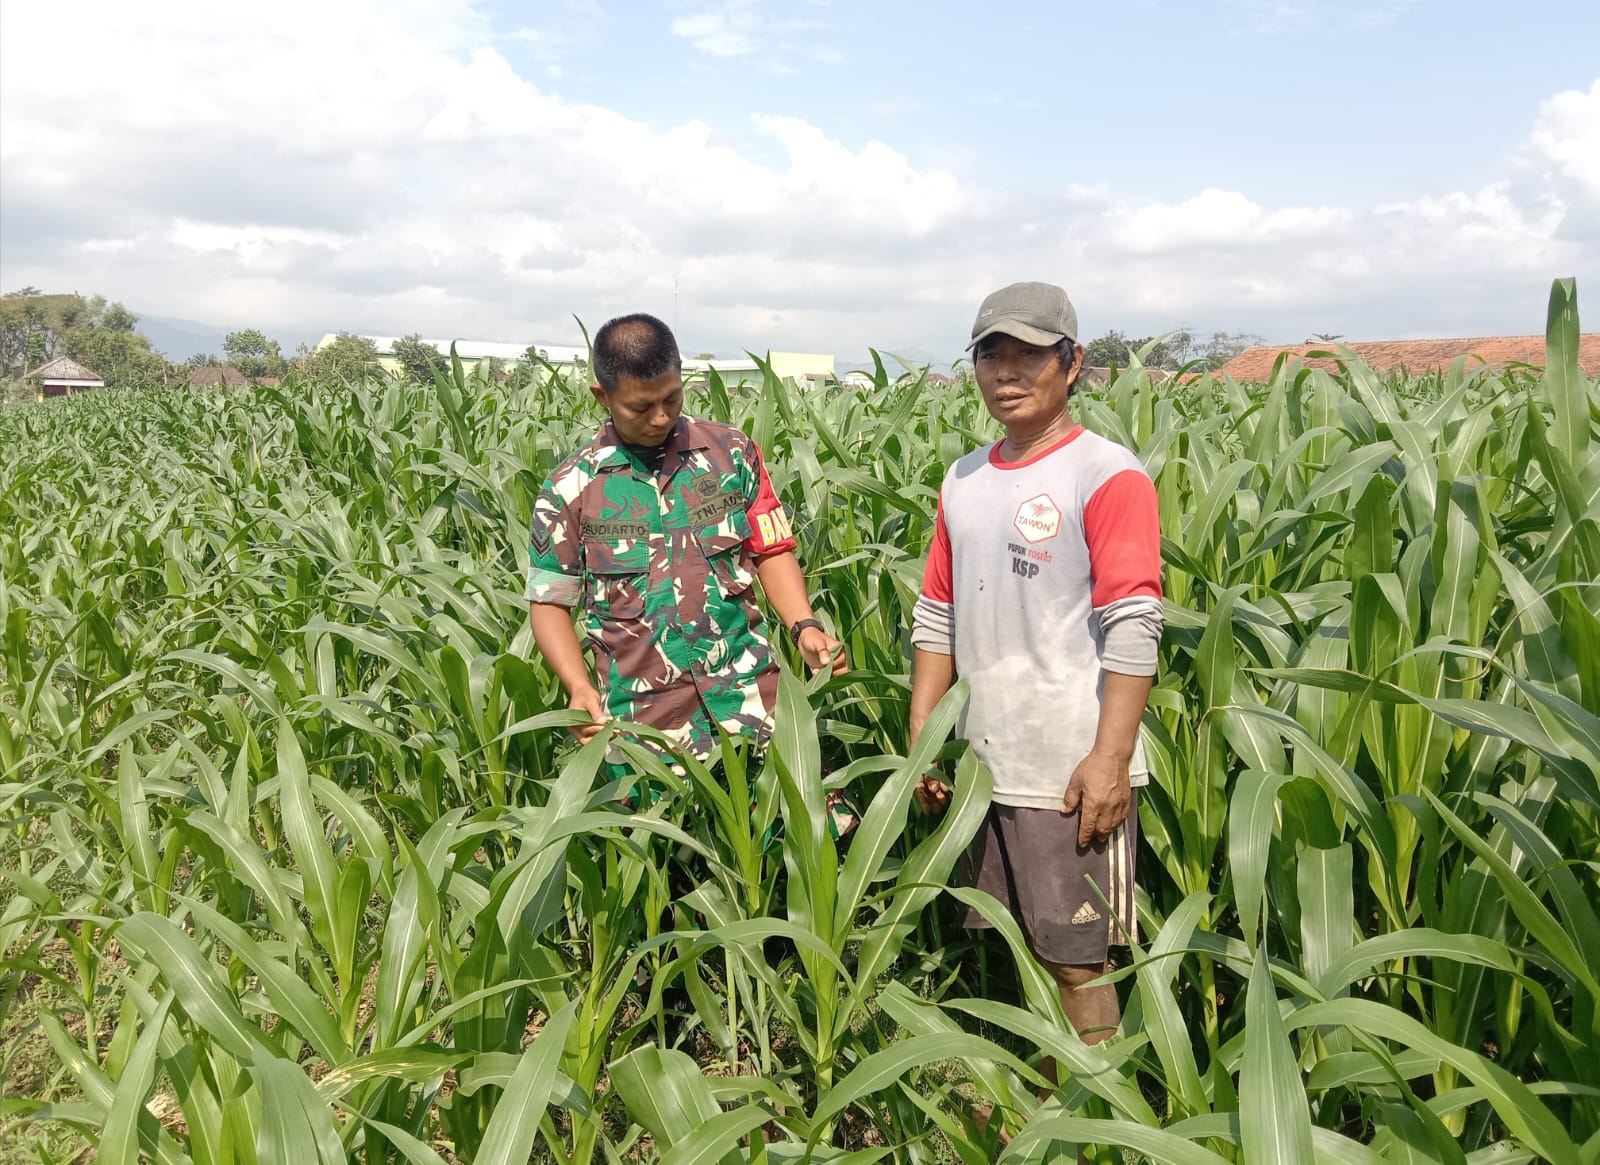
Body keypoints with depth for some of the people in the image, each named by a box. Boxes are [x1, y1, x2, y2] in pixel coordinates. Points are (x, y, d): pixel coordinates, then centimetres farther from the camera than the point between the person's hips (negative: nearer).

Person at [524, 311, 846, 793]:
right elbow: (550, 603, 4)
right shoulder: (570, 488, -1)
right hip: (646, 722, -1)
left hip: (751, 699, 1)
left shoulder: (732, 453, 4)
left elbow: (772, 551, 9)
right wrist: (580, 689, -11)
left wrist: (804, 625, -8)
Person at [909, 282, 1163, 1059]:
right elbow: (937, 619, 14)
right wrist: (920, 743, 10)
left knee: (1074, 960, 3)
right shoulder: (963, 482, 11)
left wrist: (1110, 759, -18)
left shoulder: (1107, 475, -9)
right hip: (984, 764, 7)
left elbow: (1133, 631, -14)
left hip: (1072, 773, -7)